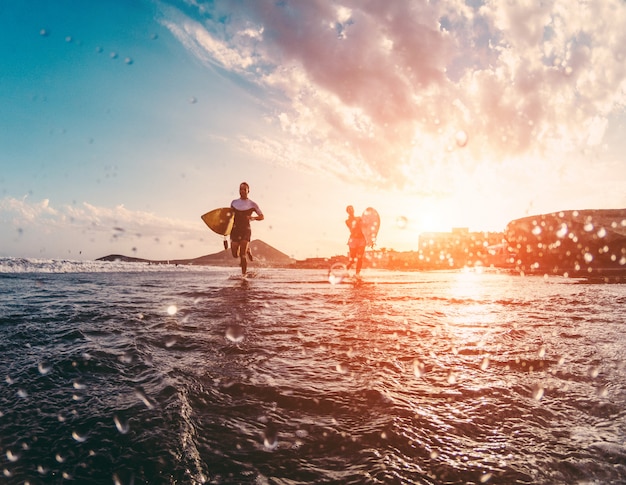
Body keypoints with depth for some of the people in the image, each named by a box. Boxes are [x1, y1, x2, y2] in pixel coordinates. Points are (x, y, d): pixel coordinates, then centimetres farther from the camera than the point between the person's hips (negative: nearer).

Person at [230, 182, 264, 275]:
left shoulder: (252, 204, 1)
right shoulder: (234, 203, 9)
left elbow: (262, 216, 5)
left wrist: (253, 218, -13)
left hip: (246, 230, -3)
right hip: (235, 230, 3)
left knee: (242, 255, -11)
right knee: (235, 255, 4)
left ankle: (244, 274, -2)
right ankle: (247, 249, 34)